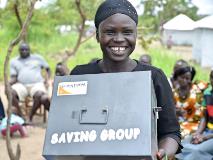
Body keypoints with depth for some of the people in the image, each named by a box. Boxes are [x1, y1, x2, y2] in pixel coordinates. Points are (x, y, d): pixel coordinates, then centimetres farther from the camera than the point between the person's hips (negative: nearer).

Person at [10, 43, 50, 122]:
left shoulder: (37, 58, 19)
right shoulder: (14, 61, 19)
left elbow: (48, 69, 24)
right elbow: (14, 78, 11)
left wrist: (47, 79, 5)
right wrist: (9, 83, -13)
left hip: (37, 84, -1)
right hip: (21, 85, 1)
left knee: (43, 98, -38)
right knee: (10, 93, -35)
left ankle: (30, 117, -19)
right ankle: (21, 116, -23)